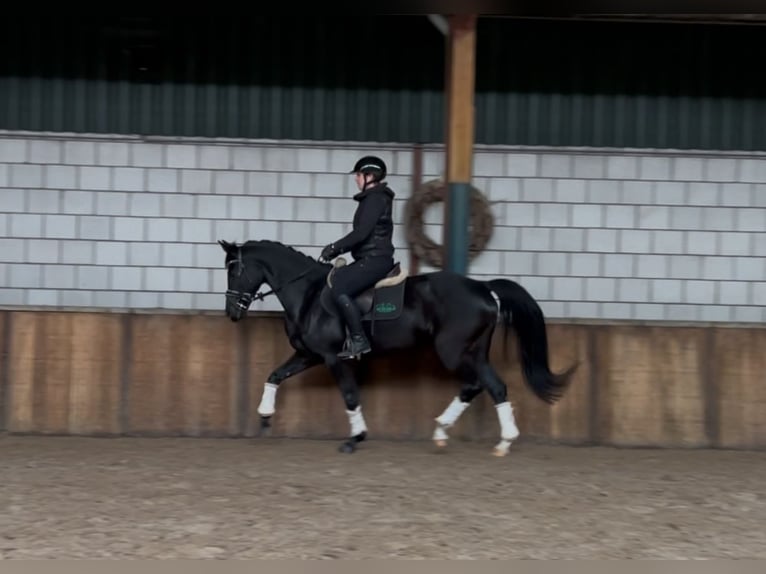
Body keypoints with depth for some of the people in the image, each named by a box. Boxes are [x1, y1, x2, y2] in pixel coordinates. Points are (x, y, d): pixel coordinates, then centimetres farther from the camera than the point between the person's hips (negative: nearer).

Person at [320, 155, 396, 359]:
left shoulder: (375, 199, -13)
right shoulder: (374, 198, 19)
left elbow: (361, 233, -21)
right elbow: (362, 234, 22)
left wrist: (335, 248, -13)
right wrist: (337, 249, 13)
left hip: (374, 260, -11)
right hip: (371, 259, 11)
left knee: (339, 288, -23)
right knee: (333, 279, 15)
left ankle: (359, 340, -20)